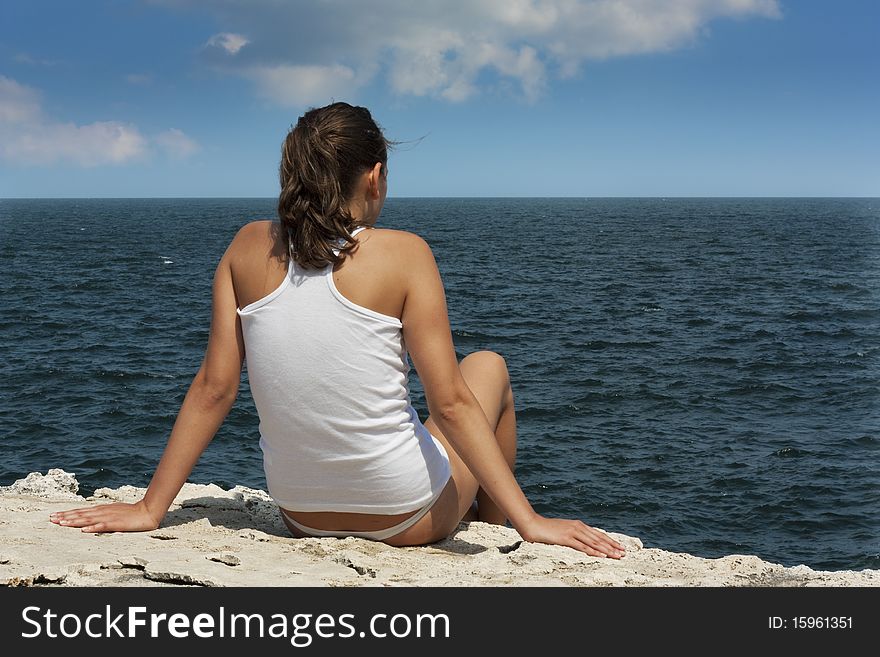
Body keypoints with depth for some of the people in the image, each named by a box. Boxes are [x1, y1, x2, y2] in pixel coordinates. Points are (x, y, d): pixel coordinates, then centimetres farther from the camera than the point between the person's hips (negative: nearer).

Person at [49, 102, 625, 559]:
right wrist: (530, 522, -13)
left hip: (302, 518, 5)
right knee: (489, 367, 25)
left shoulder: (249, 248, -3)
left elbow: (214, 387, -4)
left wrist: (151, 508, 2)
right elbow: (450, 405, -17)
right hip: (405, 520, -4)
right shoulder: (403, 253, -15)